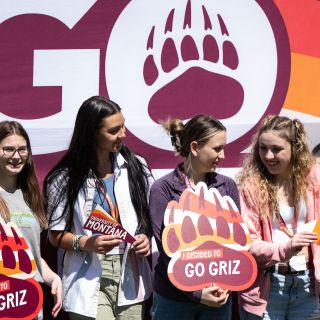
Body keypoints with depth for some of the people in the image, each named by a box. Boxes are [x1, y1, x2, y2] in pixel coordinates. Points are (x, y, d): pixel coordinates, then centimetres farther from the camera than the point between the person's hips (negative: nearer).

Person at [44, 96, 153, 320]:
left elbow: (151, 216, 13)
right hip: (90, 282, -3)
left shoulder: (136, 167, 4)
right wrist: (85, 243, -17)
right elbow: (56, 235, 1)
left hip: (130, 275, 3)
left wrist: (147, 238, -7)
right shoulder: (65, 178, -3)